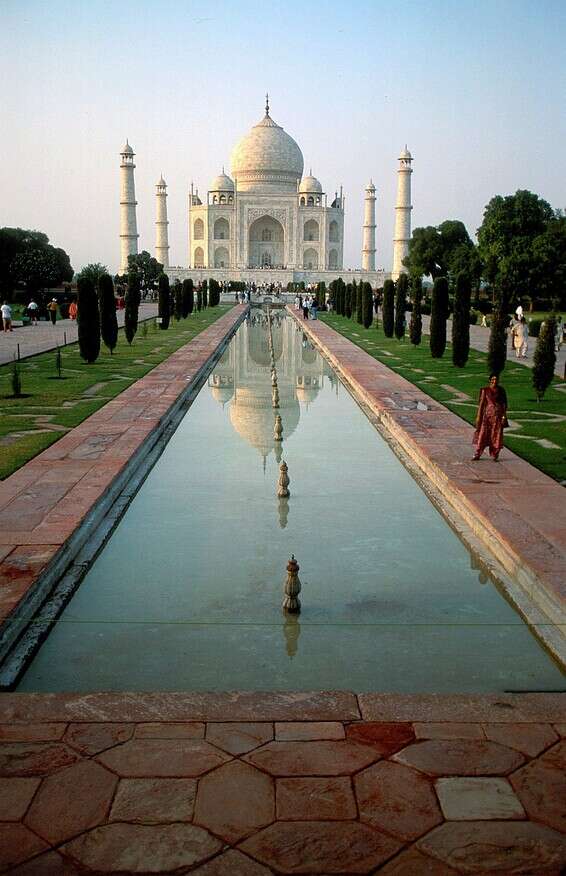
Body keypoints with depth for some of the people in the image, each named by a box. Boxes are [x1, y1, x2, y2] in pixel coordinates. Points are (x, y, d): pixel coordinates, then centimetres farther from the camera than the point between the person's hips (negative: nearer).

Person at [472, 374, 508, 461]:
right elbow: (481, 403, 1)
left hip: (498, 415, 1)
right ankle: (477, 454, 5)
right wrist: (478, 416, -1)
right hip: (488, 413, -1)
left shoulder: (501, 390, 3)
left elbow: (504, 404, 4)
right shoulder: (485, 390, 1)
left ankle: (495, 455, 12)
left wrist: (504, 416, -4)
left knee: (496, 435, 2)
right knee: (483, 433, -2)